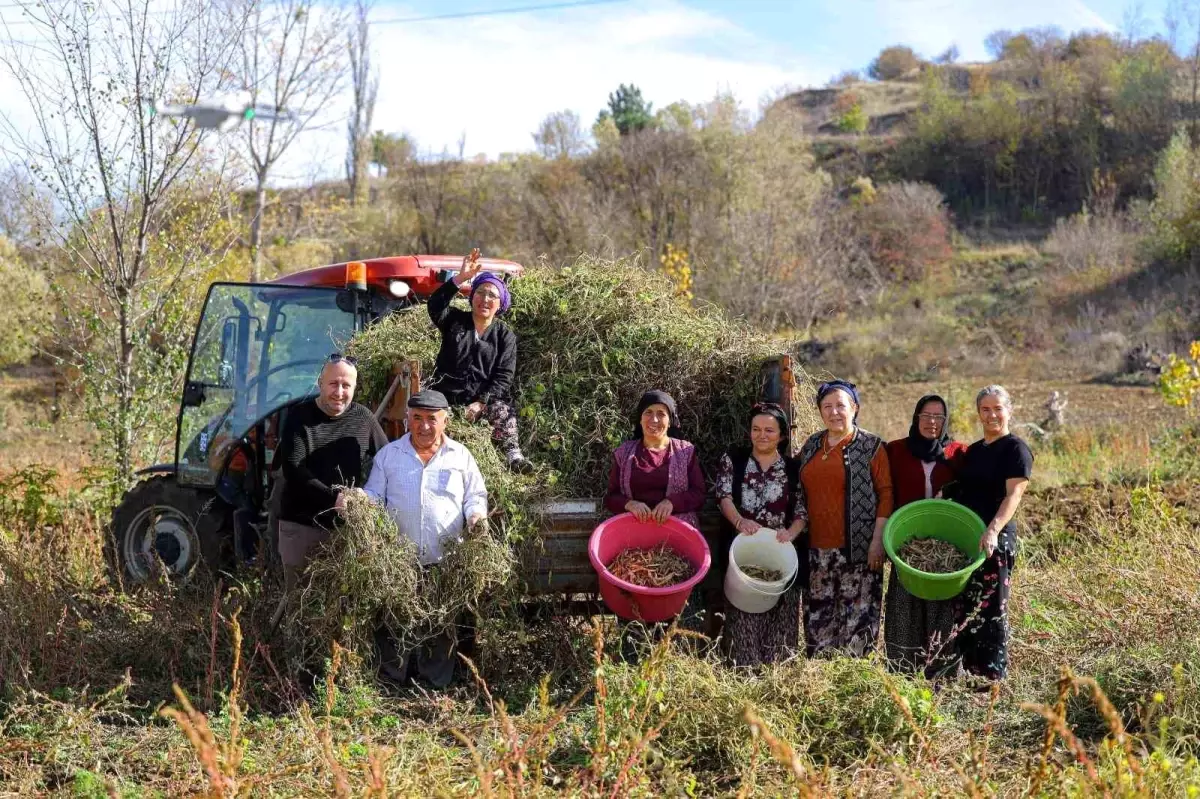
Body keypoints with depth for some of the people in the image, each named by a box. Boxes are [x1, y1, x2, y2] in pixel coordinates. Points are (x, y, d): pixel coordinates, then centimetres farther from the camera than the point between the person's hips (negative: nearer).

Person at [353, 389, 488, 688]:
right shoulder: (389, 454, 10)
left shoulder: (461, 456, 9)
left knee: (442, 630, 6)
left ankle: (438, 685, 16)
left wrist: (476, 514, -11)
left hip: (446, 563, 0)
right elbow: (374, 495, 9)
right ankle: (391, 684, 11)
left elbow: (475, 496, 11)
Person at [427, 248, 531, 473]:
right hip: (447, 397, 2)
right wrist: (461, 278, -27)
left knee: (503, 411, -31)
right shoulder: (455, 321, 8)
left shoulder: (505, 336, 7)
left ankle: (514, 458, -39)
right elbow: (435, 306, -15)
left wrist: (481, 402, -17)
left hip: (485, 398, -2)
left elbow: (504, 377, -1)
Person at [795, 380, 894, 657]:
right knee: (818, 613, 8)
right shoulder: (811, 446, 13)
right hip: (817, 547, 5)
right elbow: (801, 494, 18)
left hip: (856, 548, -5)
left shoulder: (872, 446, -1)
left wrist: (878, 540, -11)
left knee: (857, 610, -5)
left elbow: (885, 494, -4)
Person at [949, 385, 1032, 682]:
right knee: (965, 606, 9)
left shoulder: (1015, 449, -5)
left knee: (991, 608, -5)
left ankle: (993, 677, 1)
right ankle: (969, 669, 16)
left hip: (995, 540, -7)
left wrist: (993, 530, -29)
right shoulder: (973, 451, 18)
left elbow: (1013, 495, -16)